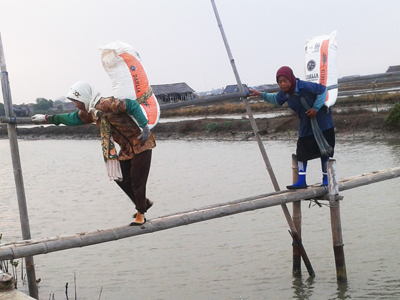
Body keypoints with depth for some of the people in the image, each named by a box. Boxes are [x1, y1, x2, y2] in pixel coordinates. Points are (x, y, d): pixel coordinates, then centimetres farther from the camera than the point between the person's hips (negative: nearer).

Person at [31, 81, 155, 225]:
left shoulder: (106, 104, -22)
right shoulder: (90, 112, 7)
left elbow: (132, 105, -26)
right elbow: (73, 118, 19)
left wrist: (144, 126, -29)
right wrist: (47, 118, 19)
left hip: (140, 144, -9)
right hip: (126, 149, 9)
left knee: (137, 179, -4)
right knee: (121, 178, 9)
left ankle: (141, 215, 9)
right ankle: (144, 202, 25)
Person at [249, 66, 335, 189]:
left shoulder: (304, 86, -27)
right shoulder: (284, 93, -4)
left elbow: (323, 90, -19)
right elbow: (276, 99, 19)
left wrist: (316, 108, -22)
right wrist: (259, 94, 12)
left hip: (322, 124, -7)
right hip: (305, 126, 7)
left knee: (324, 152, 3)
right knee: (301, 153, 4)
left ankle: (326, 180, 17)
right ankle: (301, 181, 10)